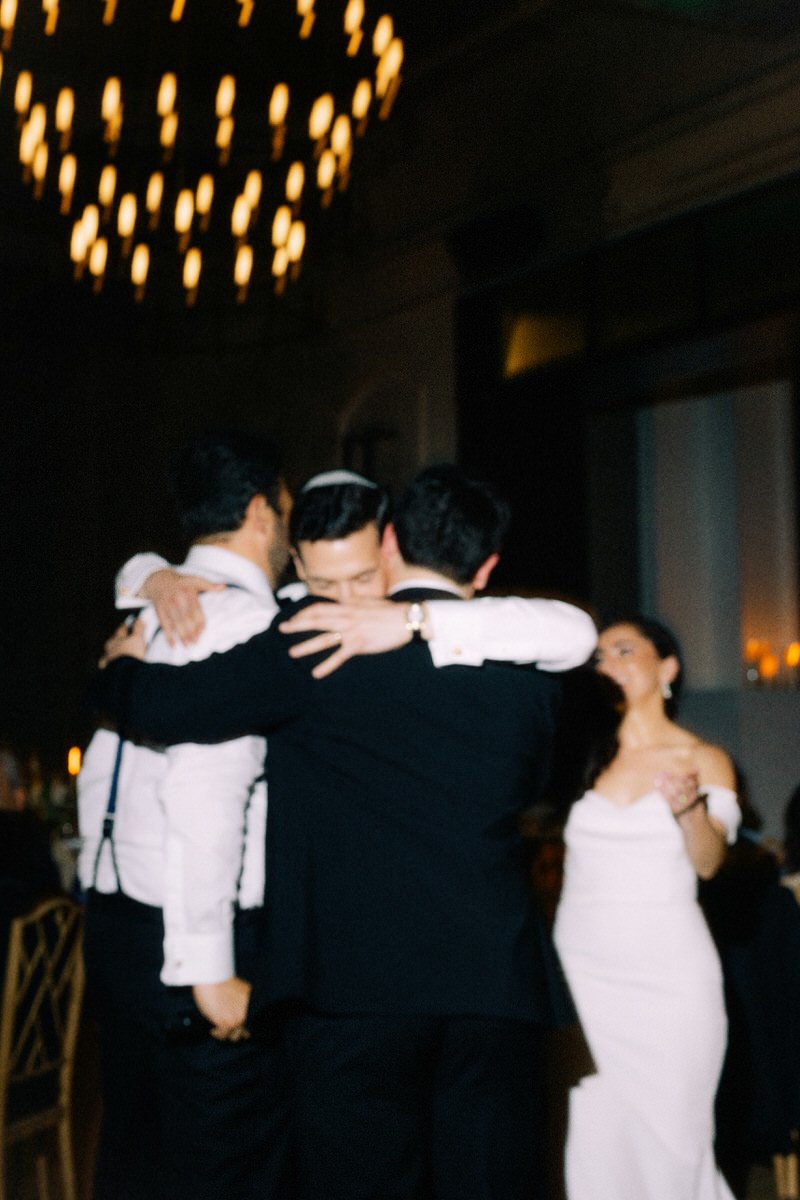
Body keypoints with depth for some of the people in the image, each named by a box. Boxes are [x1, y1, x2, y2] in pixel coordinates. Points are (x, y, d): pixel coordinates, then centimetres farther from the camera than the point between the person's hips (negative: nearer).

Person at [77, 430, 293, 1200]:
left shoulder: (155, 616, 12)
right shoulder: (244, 618, -14)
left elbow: (99, 775, 18)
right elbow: (205, 793, -24)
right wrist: (210, 974, -21)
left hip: (116, 927, 9)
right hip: (195, 940, -9)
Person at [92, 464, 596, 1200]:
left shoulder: (323, 642, -5)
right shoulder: (529, 672, 6)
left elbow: (165, 704, -7)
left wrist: (121, 665, 17)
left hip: (355, 981, -3)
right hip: (497, 982, 3)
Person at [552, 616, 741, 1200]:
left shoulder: (705, 759, 4)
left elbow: (708, 861, -8)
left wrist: (688, 806, -29)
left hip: (668, 972, -1)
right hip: (583, 967, 1)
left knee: (671, 1139, -2)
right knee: (593, 1139, -2)